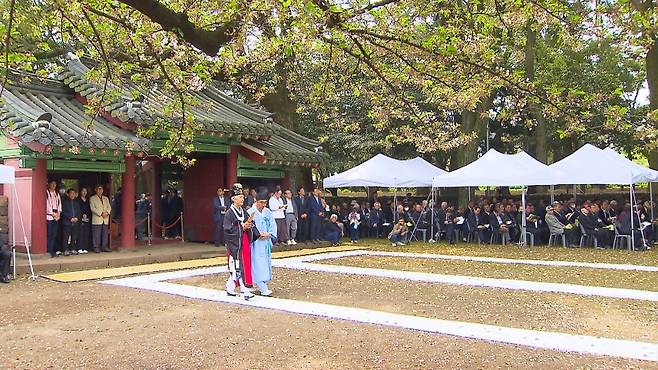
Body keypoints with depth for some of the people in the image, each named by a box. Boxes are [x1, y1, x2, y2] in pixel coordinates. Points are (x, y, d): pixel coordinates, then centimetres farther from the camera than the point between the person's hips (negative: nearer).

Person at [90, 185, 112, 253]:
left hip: (105, 220, 5)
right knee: (96, 235, -4)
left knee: (105, 234, 5)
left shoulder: (106, 198, 20)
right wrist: (101, 213, -15)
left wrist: (107, 213, -9)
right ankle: (96, 248, 1)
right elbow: (93, 208, -7)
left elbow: (109, 207, 12)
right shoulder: (92, 198, 4)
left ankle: (104, 247, 10)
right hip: (97, 220, -5)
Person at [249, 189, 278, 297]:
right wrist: (259, 234, -19)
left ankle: (262, 285, 21)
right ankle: (263, 289, -10)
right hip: (256, 243, -6)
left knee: (266, 263, 10)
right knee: (259, 265, -8)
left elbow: (273, 225, 7)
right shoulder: (251, 212, -10)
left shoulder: (268, 212, 8)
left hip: (266, 242, 6)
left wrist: (269, 234, -10)